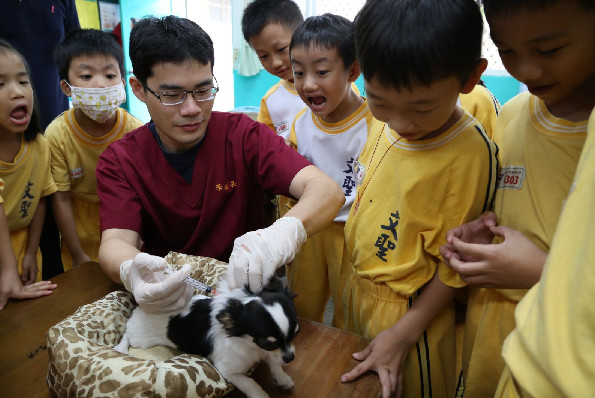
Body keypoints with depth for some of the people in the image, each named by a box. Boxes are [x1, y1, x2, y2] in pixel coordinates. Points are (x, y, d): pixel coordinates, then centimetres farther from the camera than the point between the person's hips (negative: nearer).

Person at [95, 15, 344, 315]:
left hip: (242, 290, -2)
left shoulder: (244, 136, -9)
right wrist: (131, 272, -39)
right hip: (163, 300, 3)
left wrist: (283, 234, -43)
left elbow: (328, 190, -21)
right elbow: (116, 241, -15)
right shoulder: (118, 162, -3)